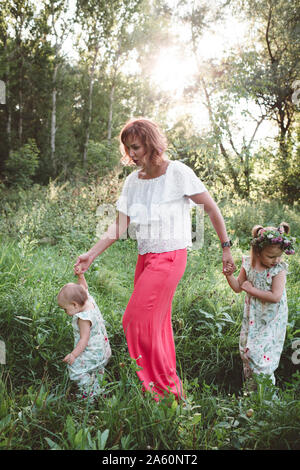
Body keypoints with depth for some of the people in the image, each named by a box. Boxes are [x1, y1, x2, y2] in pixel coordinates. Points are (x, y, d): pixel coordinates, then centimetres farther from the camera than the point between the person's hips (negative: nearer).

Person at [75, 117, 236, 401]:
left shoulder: (178, 172, -7)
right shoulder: (132, 181, 8)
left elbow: (212, 208, -2)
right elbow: (119, 226, 5)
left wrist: (226, 248, -2)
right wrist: (91, 254, -5)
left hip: (170, 257, -6)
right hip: (145, 258, 6)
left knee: (138, 321, -9)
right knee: (157, 324, 13)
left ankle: (164, 388, 8)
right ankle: (168, 386, 29)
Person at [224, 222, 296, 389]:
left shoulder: (279, 269, -17)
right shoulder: (248, 264, -5)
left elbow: (276, 297, -24)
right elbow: (238, 287, 5)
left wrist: (251, 289, -20)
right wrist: (229, 274, -12)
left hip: (272, 319, -5)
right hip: (252, 317, 5)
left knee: (261, 351, -9)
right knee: (246, 349, 12)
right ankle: (250, 385, 32)